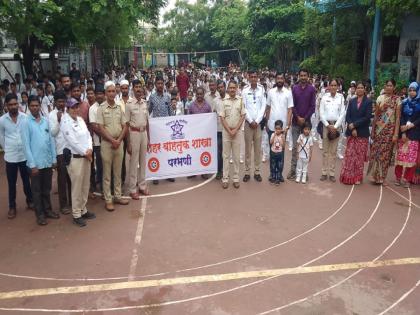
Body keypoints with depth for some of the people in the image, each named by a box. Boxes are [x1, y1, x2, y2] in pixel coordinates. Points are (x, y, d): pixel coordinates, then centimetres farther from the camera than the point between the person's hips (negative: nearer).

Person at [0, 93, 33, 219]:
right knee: (11, 183, 10)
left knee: (27, 180, 12)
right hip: (10, 157, 0)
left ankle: (30, 201, 32)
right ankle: (12, 206, 23)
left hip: (25, 155, 0)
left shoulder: (25, 117, -6)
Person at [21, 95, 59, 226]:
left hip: (48, 161, 4)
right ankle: (40, 214, 19)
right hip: (36, 162, -4)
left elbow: (51, 140, 7)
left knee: (47, 188, 16)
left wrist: (54, 159, 6)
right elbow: (26, 145, -10)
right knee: (37, 190, 9)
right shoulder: (26, 123, -8)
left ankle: (48, 210, 30)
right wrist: (32, 164, -13)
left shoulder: (46, 121, 3)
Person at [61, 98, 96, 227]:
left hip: (86, 156, 7)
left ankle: (83, 210, 27)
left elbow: (88, 135, 8)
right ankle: (76, 215, 10)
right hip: (74, 157, -7)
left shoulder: (80, 119, 11)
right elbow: (72, 141, -16)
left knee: (85, 186, 14)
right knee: (77, 187, -1)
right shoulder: (65, 122, -11)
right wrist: (84, 152, -11)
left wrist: (89, 149, -7)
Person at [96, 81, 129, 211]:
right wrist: (112, 140, -13)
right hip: (107, 143, -4)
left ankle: (118, 196, 22)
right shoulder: (101, 108, -4)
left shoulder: (119, 107, 8)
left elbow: (124, 126, 6)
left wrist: (119, 140, -7)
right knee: (107, 173, 3)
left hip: (119, 143, 4)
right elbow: (100, 128, -9)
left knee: (118, 172, 11)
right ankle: (108, 200, 9)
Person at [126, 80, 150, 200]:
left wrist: (148, 137, 12)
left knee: (143, 161, 12)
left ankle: (142, 186, 24)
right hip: (134, 133, -5)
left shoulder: (145, 103, 7)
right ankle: (132, 189, 10)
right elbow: (126, 124, -9)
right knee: (134, 162, 1)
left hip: (144, 133, 5)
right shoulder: (129, 104, -9)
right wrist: (128, 143, -12)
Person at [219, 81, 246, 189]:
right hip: (226, 131, 0)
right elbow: (222, 118, -2)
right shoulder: (224, 101, 1)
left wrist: (235, 129, -9)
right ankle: (225, 178, 8)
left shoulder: (240, 101, 2)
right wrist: (229, 131, -10)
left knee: (236, 155, 6)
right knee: (226, 155, 3)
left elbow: (242, 116, 0)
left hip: (237, 131, 0)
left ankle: (236, 178, 13)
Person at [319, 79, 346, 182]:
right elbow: (321, 113, 0)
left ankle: (332, 173, 10)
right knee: (325, 150, 3)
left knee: (333, 151, 4)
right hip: (326, 125, 0)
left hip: (336, 125, 0)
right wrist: (328, 125, -8)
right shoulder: (324, 97, 1)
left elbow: (342, 114, 0)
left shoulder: (341, 98, 1)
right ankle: (324, 172, 9)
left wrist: (335, 126, -8)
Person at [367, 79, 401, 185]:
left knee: (385, 153, 1)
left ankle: (381, 177, 12)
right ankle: (374, 175, 13)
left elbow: (398, 117, -4)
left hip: (389, 129, -2)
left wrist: (396, 133, -9)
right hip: (379, 128, 2)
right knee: (375, 152, 1)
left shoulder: (397, 100, -1)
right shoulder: (380, 98, 6)